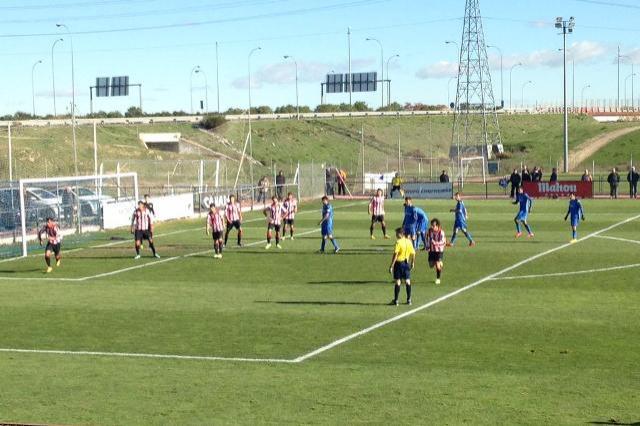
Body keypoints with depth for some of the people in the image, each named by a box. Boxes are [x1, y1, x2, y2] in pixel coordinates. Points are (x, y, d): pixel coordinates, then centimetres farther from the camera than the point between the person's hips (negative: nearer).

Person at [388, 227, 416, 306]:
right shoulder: (409, 242, 4)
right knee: (407, 281, 11)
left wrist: (391, 266, -17)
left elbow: (395, 255, -19)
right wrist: (412, 263, 21)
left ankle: (396, 300, 1)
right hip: (407, 263, 5)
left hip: (399, 263, -5)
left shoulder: (398, 242, -14)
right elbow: (413, 253, 9)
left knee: (398, 282, -1)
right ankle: (409, 300, 14)